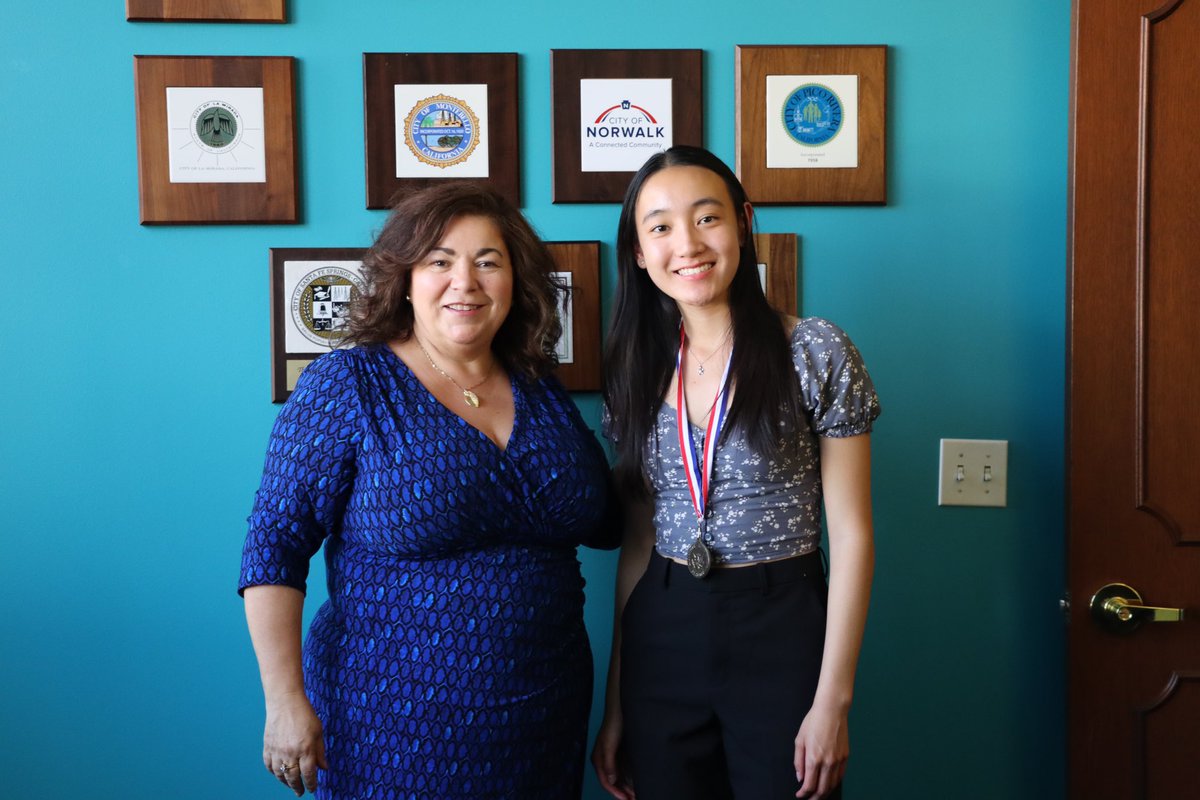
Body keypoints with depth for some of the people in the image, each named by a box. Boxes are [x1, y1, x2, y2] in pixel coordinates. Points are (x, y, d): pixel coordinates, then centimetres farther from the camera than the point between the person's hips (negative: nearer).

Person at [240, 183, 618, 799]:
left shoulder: (542, 392, 5)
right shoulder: (345, 385, -8)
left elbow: (605, 523, 15)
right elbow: (274, 544, -10)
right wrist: (285, 700, -14)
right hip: (395, 721, -4)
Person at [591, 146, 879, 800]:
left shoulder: (817, 353, -8)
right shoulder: (636, 369, 4)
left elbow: (851, 533, -7)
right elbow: (638, 537, 7)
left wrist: (833, 697, -11)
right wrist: (615, 703, 7)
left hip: (781, 629, -3)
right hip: (661, 636, 4)